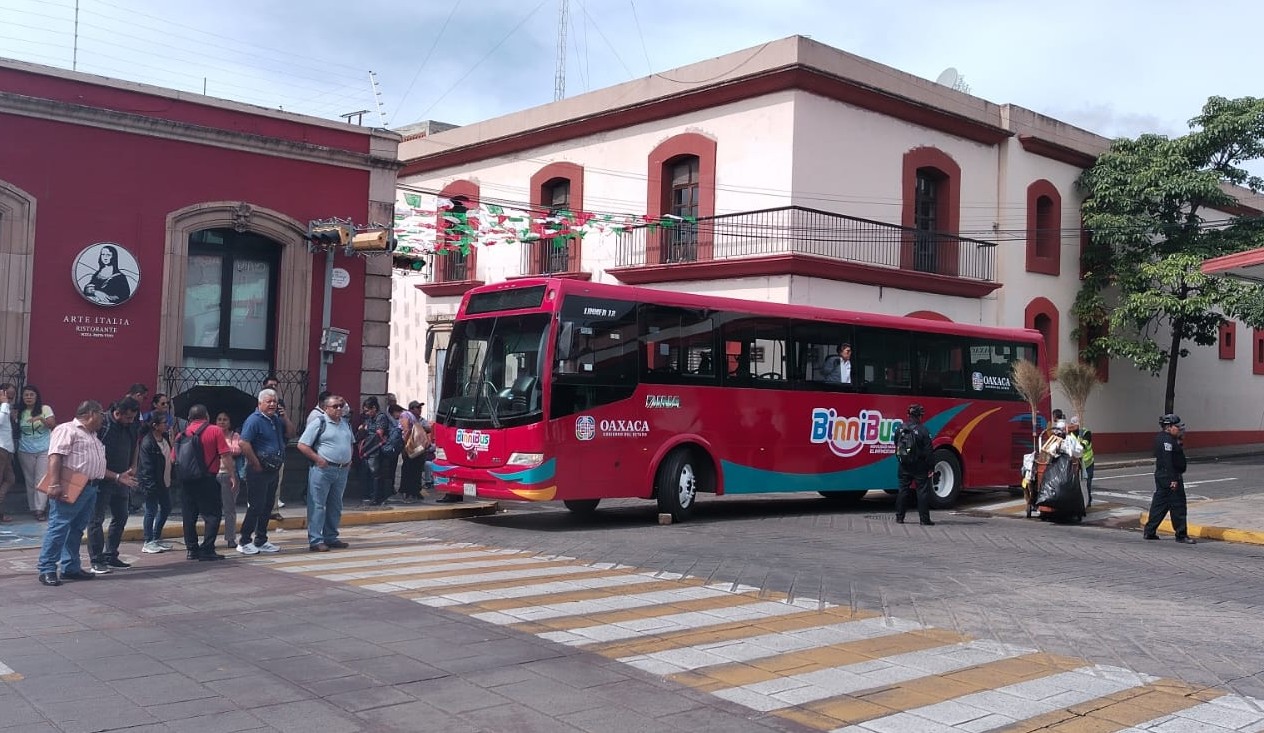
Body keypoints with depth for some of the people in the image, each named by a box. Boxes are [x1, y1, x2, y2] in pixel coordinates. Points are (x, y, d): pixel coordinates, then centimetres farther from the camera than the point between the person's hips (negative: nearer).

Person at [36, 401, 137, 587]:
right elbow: (55, 457, -16)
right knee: (58, 527, -9)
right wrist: (55, 484, -26)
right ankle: (47, 570, -7)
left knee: (77, 529, 12)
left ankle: (71, 568, 17)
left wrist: (118, 477, 24)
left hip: (90, 488, 9)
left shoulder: (92, 437, 26)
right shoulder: (67, 430, -5)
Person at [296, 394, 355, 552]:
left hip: (342, 470, 7)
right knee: (318, 505, -4)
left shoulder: (346, 424, 13)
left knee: (335, 506, 14)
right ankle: (315, 540, -1)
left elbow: (351, 442, 29)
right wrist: (318, 459, -16)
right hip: (322, 469, -7)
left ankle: (331, 537, 23)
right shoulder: (318, 423, -9)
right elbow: (302, 445, -12)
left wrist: (349, 459, 14)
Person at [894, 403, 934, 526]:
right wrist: (929, 468, -8)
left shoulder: (900, 429, 3)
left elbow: (896, 448, 13)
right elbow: (928, 451, -12)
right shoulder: (923, 430, -12)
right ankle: (924, 519, 0)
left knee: (903, 490, 11)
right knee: (922, 491, 1)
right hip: (919, 467, -4)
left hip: (904, 466, 5)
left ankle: (899, 517, 13)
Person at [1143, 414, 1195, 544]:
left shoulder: (1160, 437, 14)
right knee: (1178, 506, -4)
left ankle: (1149, 532, 16)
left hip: (1161, 476, 10)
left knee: (1159, 504, 13)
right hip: (1170, 477, -10)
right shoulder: (1167, 440, -17)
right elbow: (1168, 461, -24)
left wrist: (1179, 443, 9)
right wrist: (1173, 479, -25)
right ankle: (1181, 535, 0)